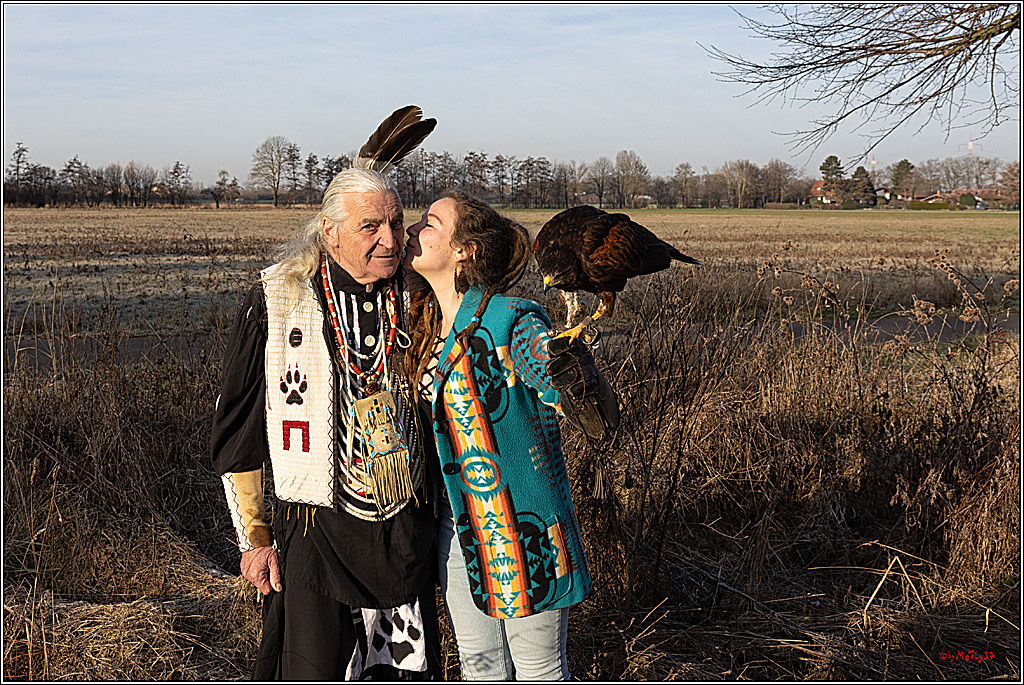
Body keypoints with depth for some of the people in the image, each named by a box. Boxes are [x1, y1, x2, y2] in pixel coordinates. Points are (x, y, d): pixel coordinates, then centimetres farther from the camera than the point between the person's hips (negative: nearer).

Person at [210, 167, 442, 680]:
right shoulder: (275, 303, -10)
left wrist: (440, 514, 12)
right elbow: (236, 432, -3)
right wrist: (253, 538, -2)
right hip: (315, 536, -3)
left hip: (406, 535, 4)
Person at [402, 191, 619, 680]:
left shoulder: (513, 322, -20)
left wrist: (577, 379, -51)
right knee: (479, 663, 21)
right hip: (457, 526, 7)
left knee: (538, 668, 9)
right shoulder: (424, 326, 2)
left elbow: (602, 418, -29)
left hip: (523, 527, -7)